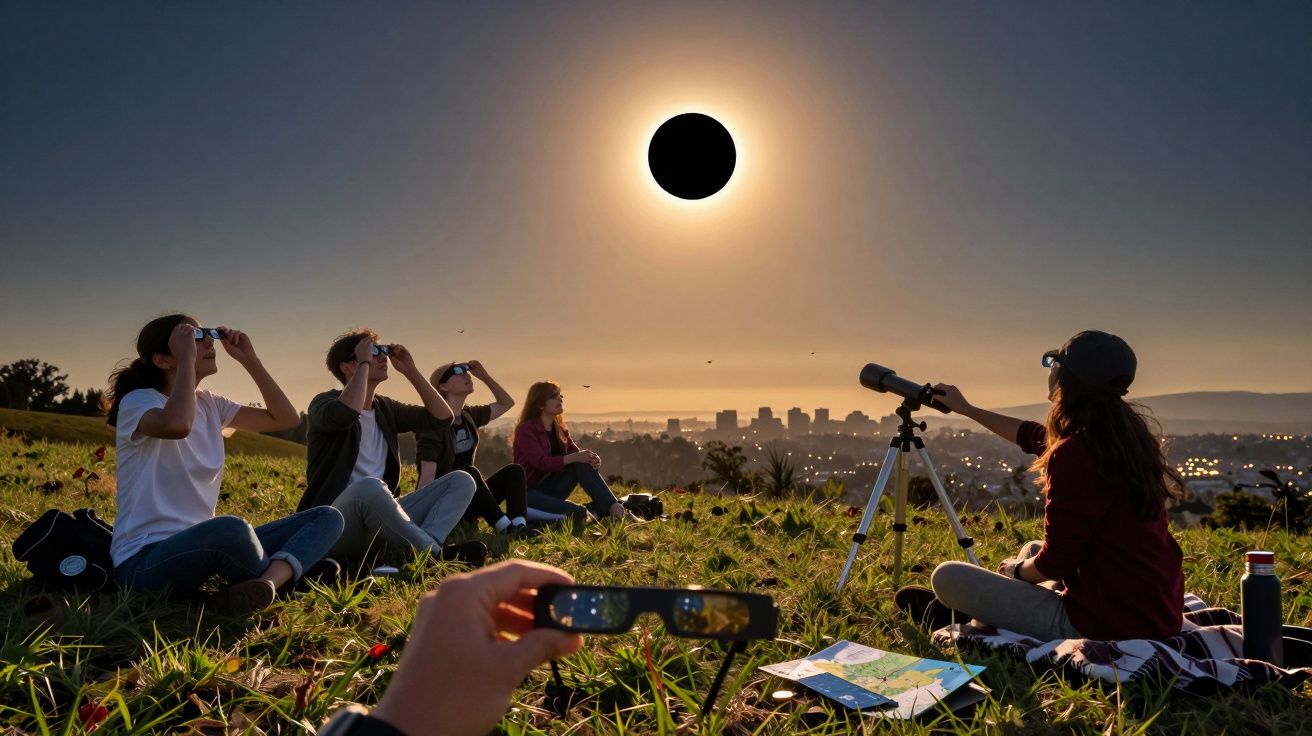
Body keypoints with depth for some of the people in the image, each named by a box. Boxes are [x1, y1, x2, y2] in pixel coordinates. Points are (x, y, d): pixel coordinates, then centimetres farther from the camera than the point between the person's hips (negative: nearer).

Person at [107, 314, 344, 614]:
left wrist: (249, 360, 7)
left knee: (327, 518, -4)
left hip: (202, 545, 8)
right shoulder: (138, 401, -8)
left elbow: (285, 418, 14)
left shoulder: (209, 404, 13)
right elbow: (177, 425, -33)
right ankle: (285, 573, -9)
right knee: (231, 529, -41)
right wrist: (187, 358, -20)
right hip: (144, 561, -8)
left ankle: (266, 584, -32)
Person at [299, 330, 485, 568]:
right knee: (369, 487, -40)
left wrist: (410, 371, 8)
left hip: (380, 516, 7)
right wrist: (365, 364, -15)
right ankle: (437, 553, -24)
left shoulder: (384, 408, 18)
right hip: (335, 526, -7)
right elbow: (346, 414, -29)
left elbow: (441, 418, 14)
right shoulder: (326, 402, -3)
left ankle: (426, 544, -32)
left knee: (461, 480, -5)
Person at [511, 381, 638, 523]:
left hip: (551, 488, 7)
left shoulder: (559, 429, 10)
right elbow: (541, 462, -25)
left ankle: (617, 510, -30)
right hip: (528, 491, -7)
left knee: (583, 464, -20)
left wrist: (591, 458, -24)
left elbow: (575, 453, 0)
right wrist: (575, 457, -34)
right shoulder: (526, 429, -13)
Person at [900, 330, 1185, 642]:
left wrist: (1016, 569, 5)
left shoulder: (1073, 455, -23)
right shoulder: (1128, 434, 6)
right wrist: (967, 409, 34)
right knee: (1031, 548, 31)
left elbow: (1055, 562, -17)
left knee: (947, 576, -5)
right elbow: (1033, 436, 23)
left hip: (1104, 624, -9)